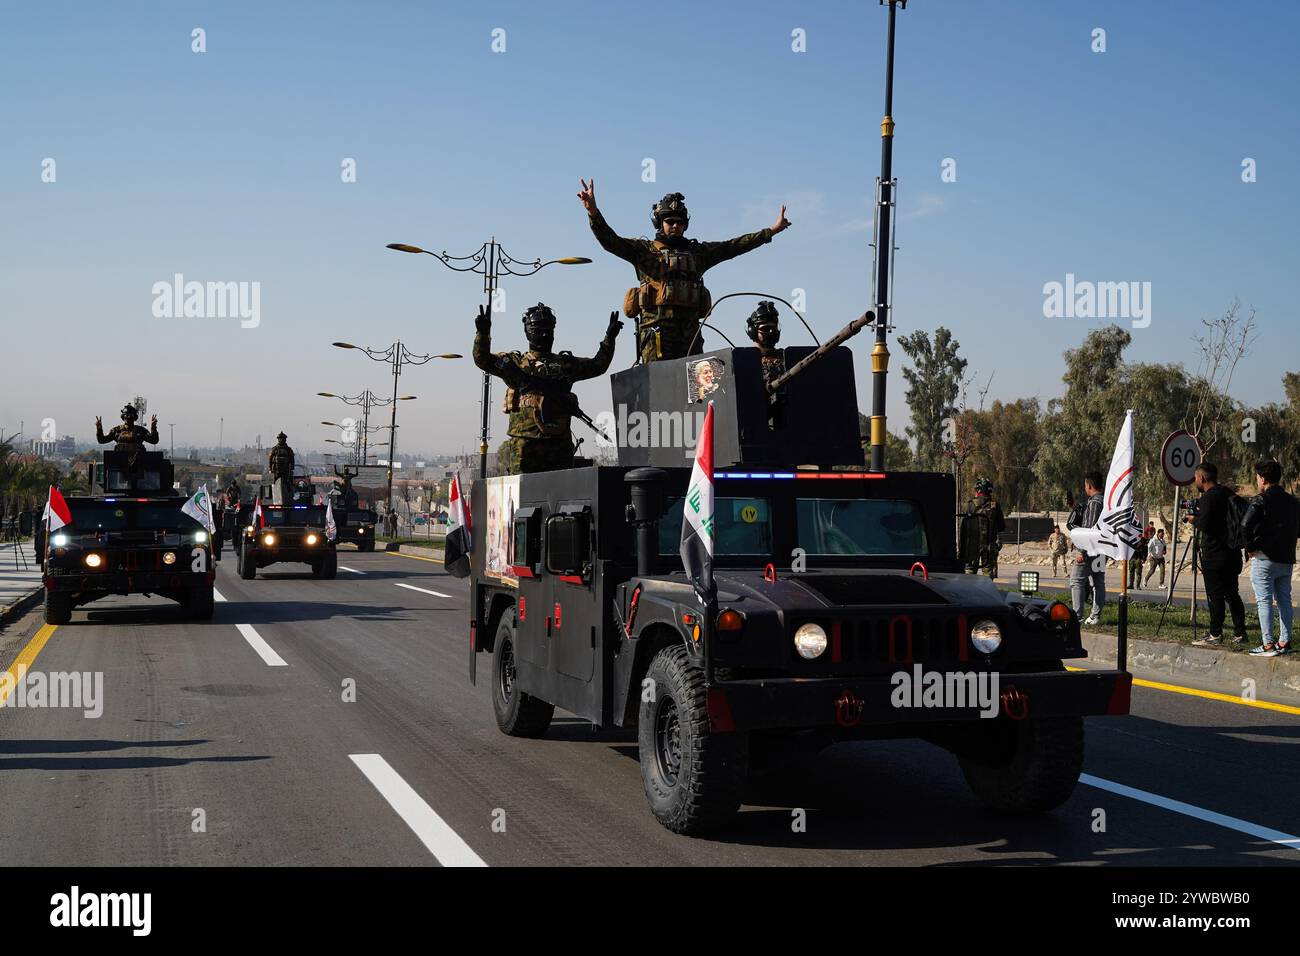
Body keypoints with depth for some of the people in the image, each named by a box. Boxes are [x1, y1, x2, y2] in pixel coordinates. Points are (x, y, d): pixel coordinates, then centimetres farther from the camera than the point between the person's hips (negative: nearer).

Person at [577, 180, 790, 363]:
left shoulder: (697, 251, 21)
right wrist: (593, 212, -20)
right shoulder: (644, 250, 9)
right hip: (656, 329, -4)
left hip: (690, 330, 4)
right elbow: (610, 241, -3)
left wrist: (771, 231, 15)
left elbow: (733, 246, 20)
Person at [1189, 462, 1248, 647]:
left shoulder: (1208, 497, -14)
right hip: (1232, 553, 8)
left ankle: (1215, 635, -5)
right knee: (1232, 594, 12)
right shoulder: (1228, 494, 13)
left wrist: (1194, 519, -1)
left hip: (1214, 555, -8)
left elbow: (1204, 525, -22)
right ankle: (1240, 633, 12)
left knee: (1215, 595, -5)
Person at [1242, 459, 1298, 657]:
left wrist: (1250, 547, -12)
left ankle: (1268, 645, -7)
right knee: (1284, 601, 12)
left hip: (1264, 558, -7)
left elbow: (1245, 525, -24)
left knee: (1264, 601, -4)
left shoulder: (1260, 500, -11)